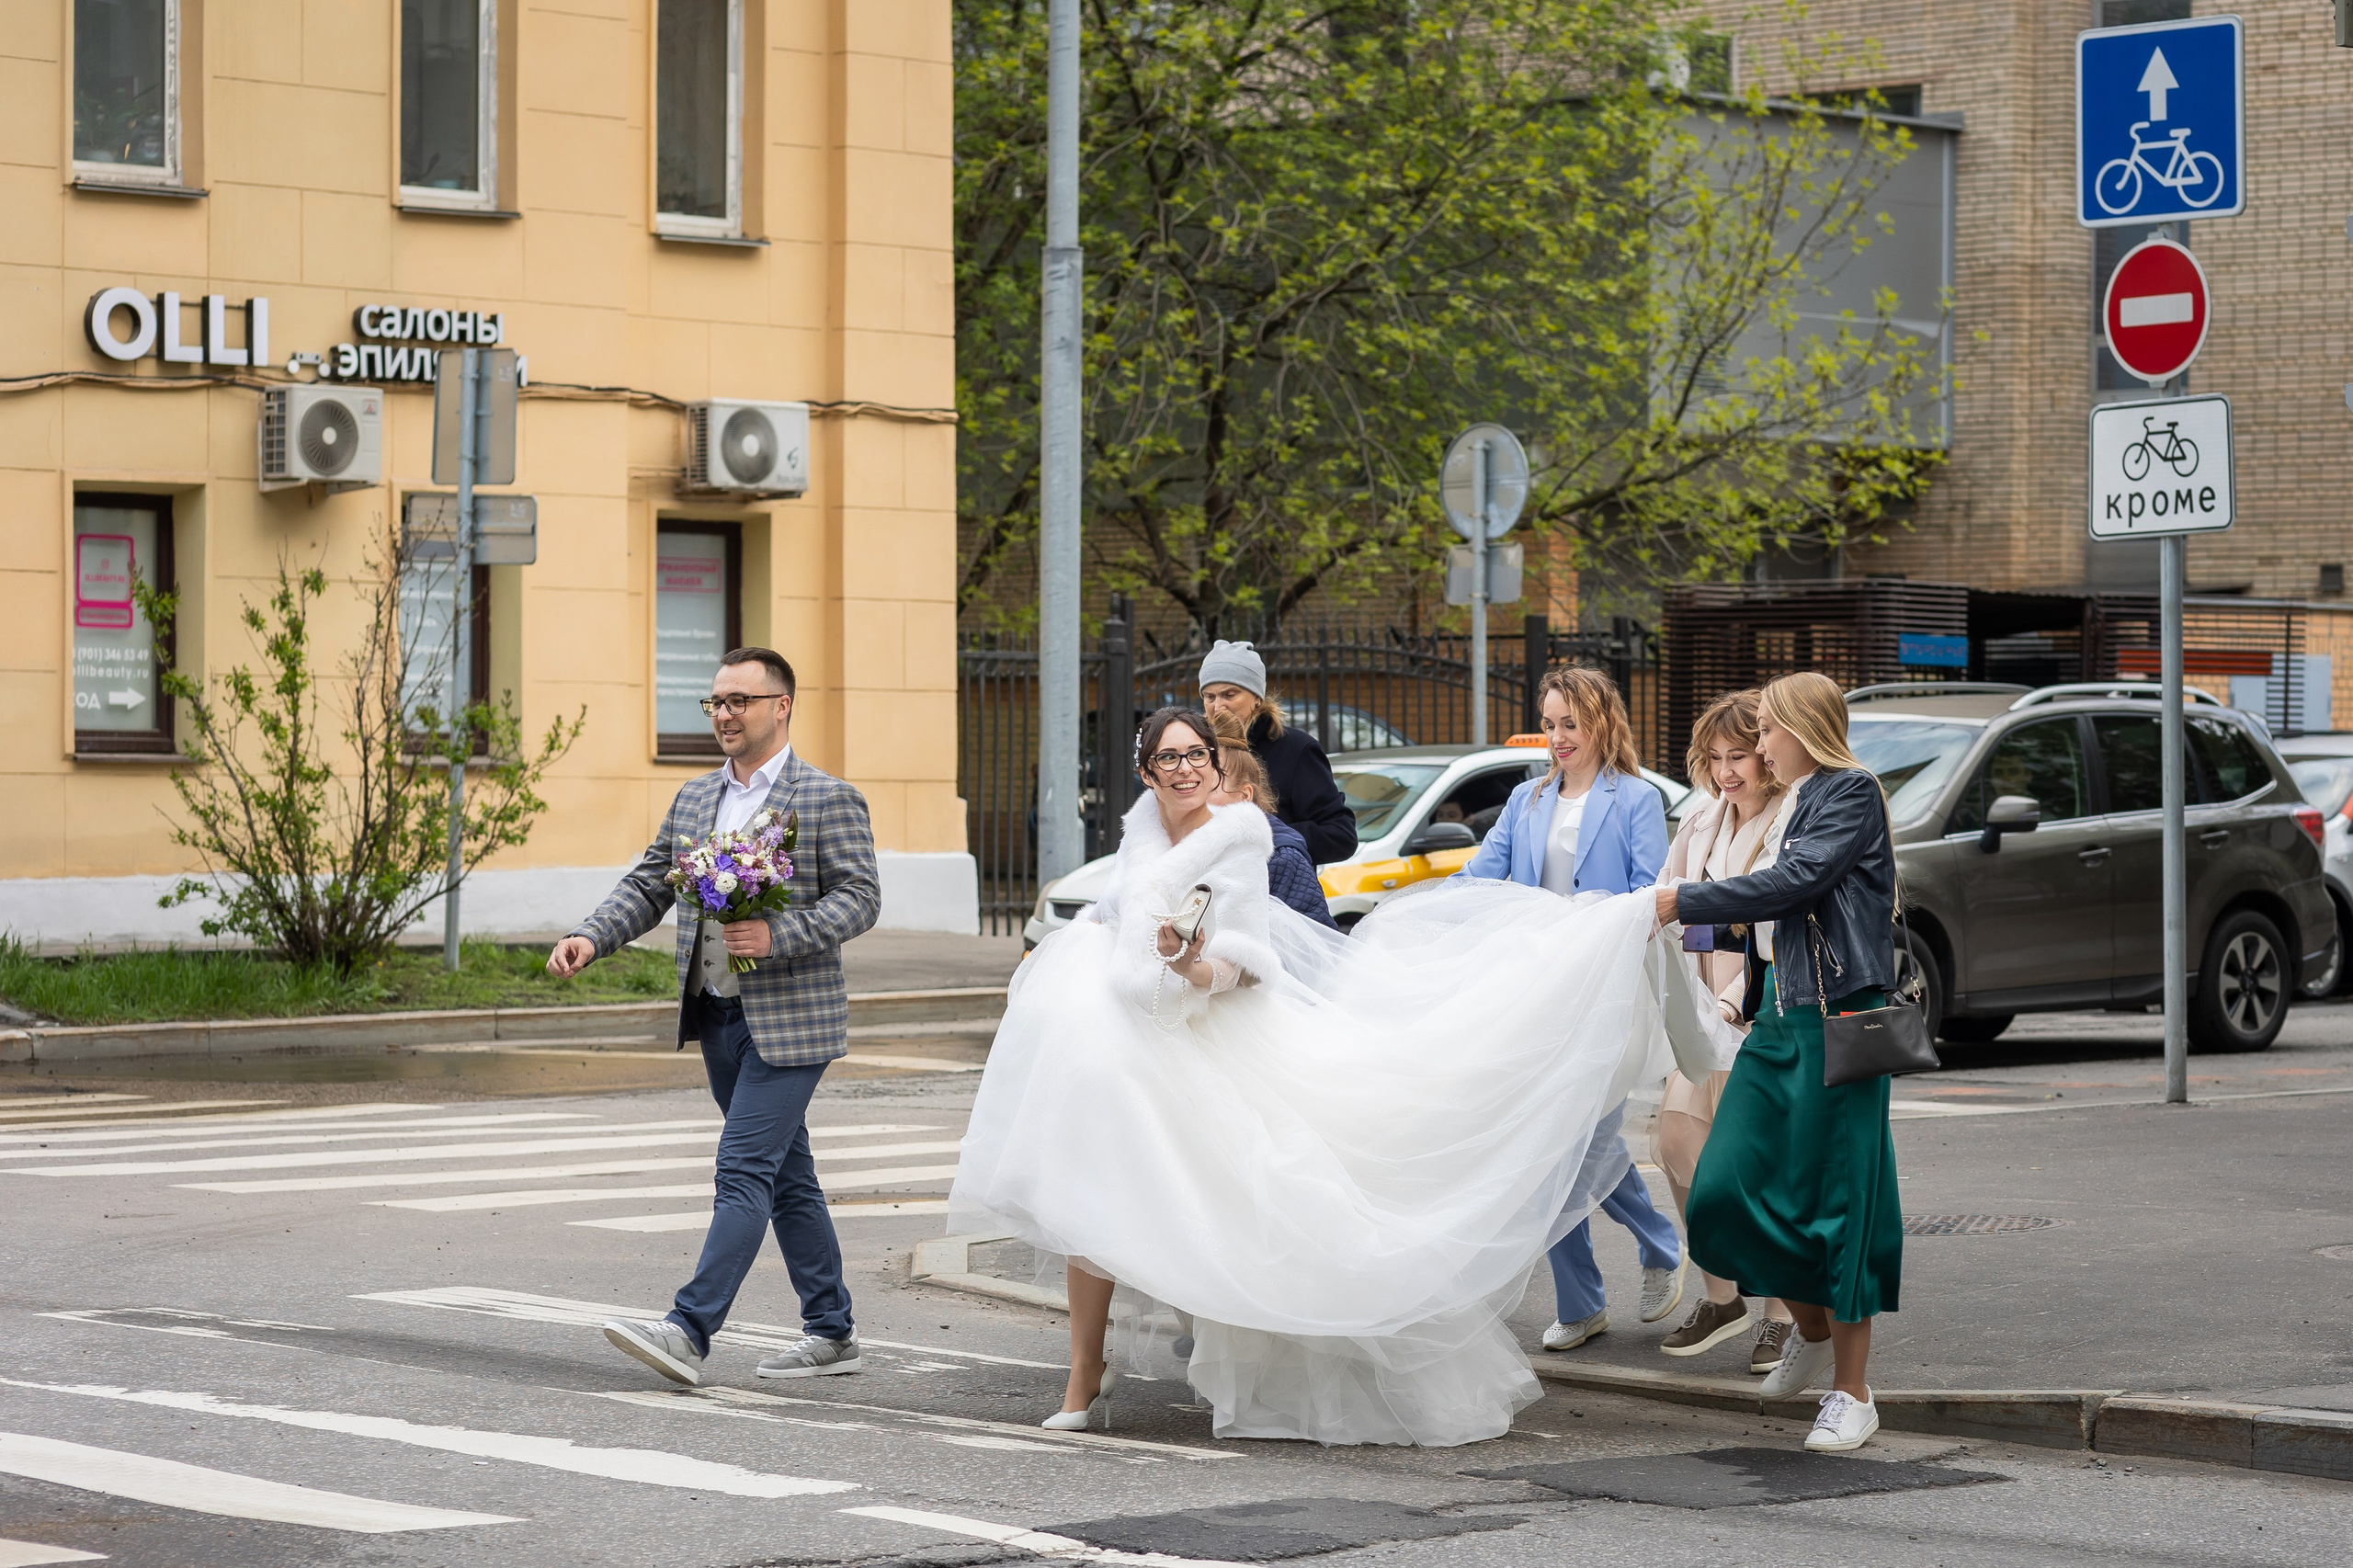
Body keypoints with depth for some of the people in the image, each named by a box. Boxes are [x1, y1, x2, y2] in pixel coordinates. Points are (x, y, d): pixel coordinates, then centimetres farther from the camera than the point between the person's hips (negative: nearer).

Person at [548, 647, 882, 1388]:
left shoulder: (829, 799, -5)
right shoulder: (694, 799, 14)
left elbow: (859, 897, -11)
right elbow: (647, 887, 13)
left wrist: (778, 937, -24)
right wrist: (590, 939, -4)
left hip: (788, 1018, -7)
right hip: (717, 1015, 7)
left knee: (745, 1168, -13)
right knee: (786, 1176, 13)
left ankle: (689, 1332, -19)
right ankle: (831, 1333, 21)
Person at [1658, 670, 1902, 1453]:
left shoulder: (1853, 793, -8)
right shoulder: (1805, 802, 19)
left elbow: (1791, 883, -17)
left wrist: (1685, 902, -12)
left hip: (1836, 1020, -8)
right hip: (1784, 1015, 9)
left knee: (1834, 1199, -5)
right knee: (1727, 1189, 1)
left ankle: (1852, 1393, 3)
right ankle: (1813, 1332, 21)